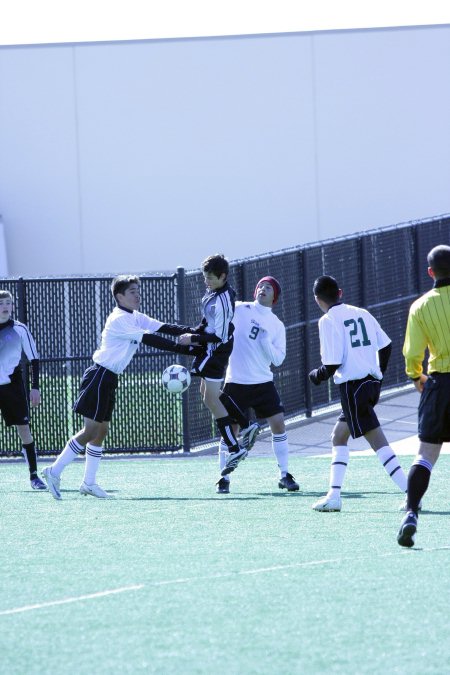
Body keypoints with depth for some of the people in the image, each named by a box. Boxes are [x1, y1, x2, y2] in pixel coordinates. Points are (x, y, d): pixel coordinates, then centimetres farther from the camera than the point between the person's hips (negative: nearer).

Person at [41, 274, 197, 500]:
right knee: (90, 432, -9)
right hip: (99, 377, -10)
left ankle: (88, 483, 15)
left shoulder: (135, 318, 11)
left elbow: (163, 328, 4)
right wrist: (183, 349, -28)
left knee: (101, 431, 11)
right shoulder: (119, 319, -18)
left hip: (109, 379, 10)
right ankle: (54, 471, -3)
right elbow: (149, 340, -26)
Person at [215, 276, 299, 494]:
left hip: (263, 382, 2)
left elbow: (278, 359, 0)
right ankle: (224, 478, 10)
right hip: (236, 382, -2)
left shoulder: (276, 325, 6)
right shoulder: (240, 310, 0)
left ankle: (284, 476, 5)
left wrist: (265, 342, -15)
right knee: (230, 428, -2)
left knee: (278, 423, -6)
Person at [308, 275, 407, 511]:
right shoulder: (362, 314, 12)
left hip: (352, 385, -8)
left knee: (378, 441, -11)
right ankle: (333, 496, 15)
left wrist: (317, 375, 9)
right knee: (338, 436, 20)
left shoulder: (328, 321, -8)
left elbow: (332, 364, -12)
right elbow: (386, 346, 12)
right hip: (372, 381, 8)